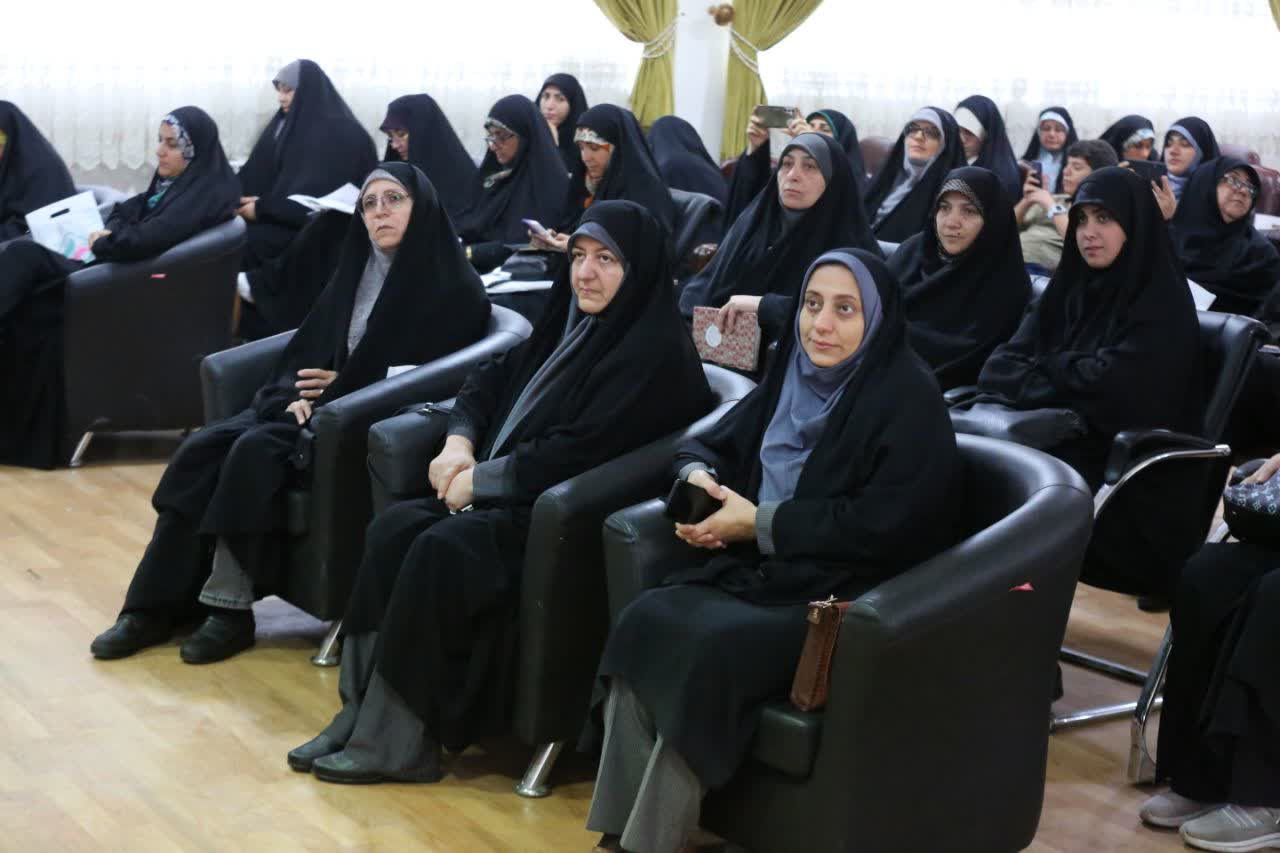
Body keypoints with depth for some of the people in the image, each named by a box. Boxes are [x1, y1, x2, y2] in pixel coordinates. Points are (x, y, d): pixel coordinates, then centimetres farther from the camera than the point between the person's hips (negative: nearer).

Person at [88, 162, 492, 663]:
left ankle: (230, 608, -22)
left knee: (256, 451, -30)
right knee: (203, 447, -16)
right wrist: (296, 393, -9)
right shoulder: (357, 267, 15)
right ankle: (158, 603, -16)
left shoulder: (453, 285, -7)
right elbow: (309, 344, 13)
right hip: (321, 401, 7)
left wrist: (343, 385, -11)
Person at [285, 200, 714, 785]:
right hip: (506, 497, 9)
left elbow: (583, 450, -20)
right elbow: (488, 383, 22)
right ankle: (360, 711, -13)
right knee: (392, 529, -14)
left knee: (441, 549, -28)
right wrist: (459, 443, 1)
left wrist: (481, 479, -14)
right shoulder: (568, 325, 16)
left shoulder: (656, 351, -11)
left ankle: (399, 741, -19)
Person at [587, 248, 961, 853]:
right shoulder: (793, 379, 13)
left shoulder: (908, 400, -9)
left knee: (709, 651, -30)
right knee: (642, 622, -19)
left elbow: (890, 524, -20)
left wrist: (760, 522, -16)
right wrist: (697, 478, -4)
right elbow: (709, 444, 22)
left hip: (842, 597, -7)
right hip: (760, 569, 7)